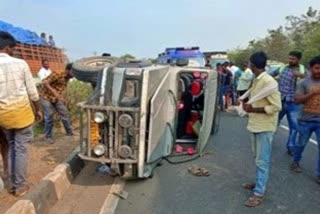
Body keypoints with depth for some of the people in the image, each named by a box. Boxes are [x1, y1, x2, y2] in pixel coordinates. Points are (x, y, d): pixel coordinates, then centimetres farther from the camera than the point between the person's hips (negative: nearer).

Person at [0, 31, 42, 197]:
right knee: (21, 148, 5)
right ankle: (20, 186, 13)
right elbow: (32, 91, -4)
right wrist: (38, 109, 9)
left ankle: (13, 184, 27)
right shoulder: (20, 64, -9)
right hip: (21, 111, -3)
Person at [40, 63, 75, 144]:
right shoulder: (57, 74, -27)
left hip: (56, 98, 7)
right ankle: (48, 136, 8)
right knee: (49, 117, -8)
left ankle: (69, 132, 18)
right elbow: (45, 82, -34)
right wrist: (54, 92, -42)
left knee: (65, 113, 4)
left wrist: (62, 97, 1)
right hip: (45, 97, -7)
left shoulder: (67, 78, -2)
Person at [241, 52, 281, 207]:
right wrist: (248, 105, 4)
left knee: (262, 161, -2)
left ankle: (259, 193, 6)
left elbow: (276, 106, -22)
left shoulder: (268, 82, -20)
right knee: (258, 158, 19)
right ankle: (259, 183, 34)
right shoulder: (257, 81, 8)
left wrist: (253, 109, -21)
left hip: (265, 127, -9)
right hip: (256, 124, 9)